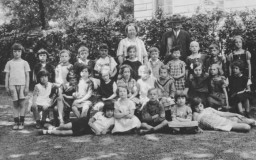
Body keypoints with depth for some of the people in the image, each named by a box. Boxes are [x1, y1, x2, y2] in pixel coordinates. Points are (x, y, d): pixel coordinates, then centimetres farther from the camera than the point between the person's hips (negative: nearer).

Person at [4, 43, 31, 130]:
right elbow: (7, 76, 11)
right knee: (15, 104, 2)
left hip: (22, 85, -1)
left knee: (22, 104, -6)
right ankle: (16, 122, 5)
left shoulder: (24, 63, 8)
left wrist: (27, 87, -3)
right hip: (12, 85, 1)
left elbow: (27, 75, 5)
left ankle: (21, 122, -1)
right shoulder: (9, 63, 11)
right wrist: (6, 87, 4)